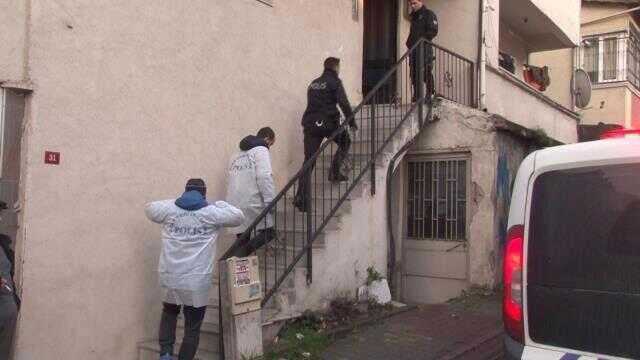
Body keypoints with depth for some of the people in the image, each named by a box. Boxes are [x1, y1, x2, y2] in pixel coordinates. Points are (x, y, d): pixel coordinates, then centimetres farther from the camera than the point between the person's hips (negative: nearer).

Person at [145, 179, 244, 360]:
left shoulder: (169, 209, 3)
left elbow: (149, 208, 23)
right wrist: (221, 204, 21)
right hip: (198, 281, -3)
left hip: (170, 278, 3)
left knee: (169, 313, 28)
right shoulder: (211, 213, -3)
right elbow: (239, 217, 8)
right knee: (192, 327, 10)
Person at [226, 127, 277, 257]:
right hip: (253, 202, -7)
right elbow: (264, 176, -14)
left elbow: (232, 179, 21)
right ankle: (244, 251, -20)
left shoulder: (237, 155, 25)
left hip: (234, 203, 7)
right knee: (269, 232, 0)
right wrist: (270, 201, -15)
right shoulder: (261, 150, 0)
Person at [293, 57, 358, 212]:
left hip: (310, 124, 5)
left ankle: (301, 197, -7)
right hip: (328, 123, -5)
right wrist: (352, 121, -1)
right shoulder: (335, 82, 2)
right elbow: (343, 103, -7)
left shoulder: (313, 83, 21)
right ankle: (334, 172, 9)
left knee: (308, 161, 1)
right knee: (345, 142, 23)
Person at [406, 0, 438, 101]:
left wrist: (421, 39, -18)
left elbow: (433, 31, -11)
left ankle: (430, 93, -3)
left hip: (425, 48, -7)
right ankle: (416, 95, 11)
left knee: (427, 72, -8)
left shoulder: (429, 14, -2)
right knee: (414, 72, 6)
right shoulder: (414, 16, 22)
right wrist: (409, 42, 13)